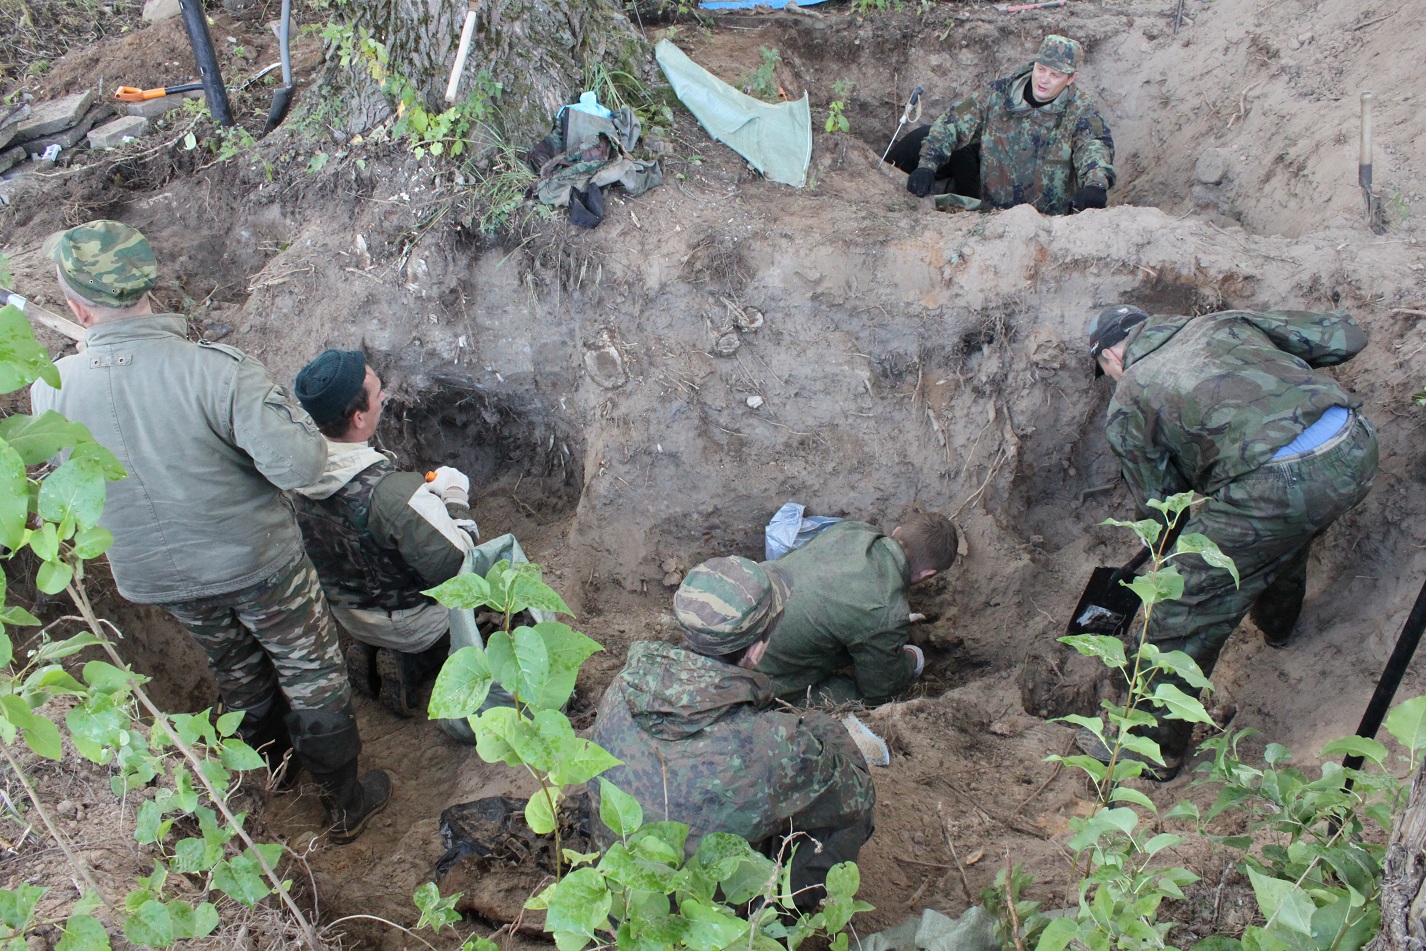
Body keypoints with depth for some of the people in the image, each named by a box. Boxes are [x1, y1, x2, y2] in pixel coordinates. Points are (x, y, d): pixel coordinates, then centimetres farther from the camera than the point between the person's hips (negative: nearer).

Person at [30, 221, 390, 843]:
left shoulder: (49, 392, -16)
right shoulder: (217, 369, -29)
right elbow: (299, 465, -31)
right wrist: (285, 408, -11)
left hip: (155, 576, 4)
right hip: (255, 559, -4)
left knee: (236, 667, 30)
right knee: (311, 671, 17)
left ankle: (276, 763, 55)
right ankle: (345, 802, 31)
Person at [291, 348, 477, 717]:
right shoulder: (390, 490, -37)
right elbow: (452, 564, -27)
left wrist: (426, 494, 4)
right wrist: (455, 497, -13)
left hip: (345, 613, 7)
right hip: (409, 623, -6)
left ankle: (370, 652, 10)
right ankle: (411, 664, 2)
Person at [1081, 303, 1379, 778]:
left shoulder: (1127, 403, 10)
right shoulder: (1222, 322, 21)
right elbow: (1345, 336, 19)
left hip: (1272, 486, -6)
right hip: (1356, 451, 7)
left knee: (1185, 613, 9)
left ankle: (1154, 749, 24)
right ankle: (1277, 620, 67)